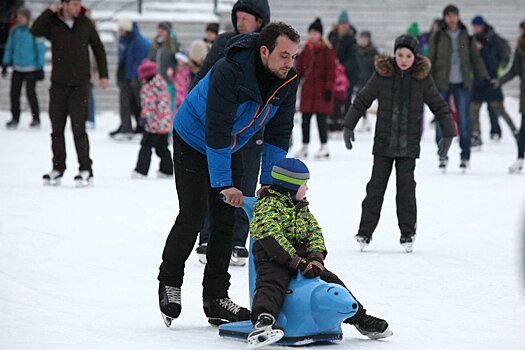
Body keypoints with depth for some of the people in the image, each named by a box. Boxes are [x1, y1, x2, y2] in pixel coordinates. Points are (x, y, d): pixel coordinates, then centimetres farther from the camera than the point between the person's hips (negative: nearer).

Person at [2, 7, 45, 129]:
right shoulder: (14, 30, 4)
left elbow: (40, 49, -7)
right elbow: (9, 47, 14)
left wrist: (40, 67, -6)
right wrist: (6, 63, 13)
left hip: (31, 68, -5)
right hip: (17, 68, 5)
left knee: (30, 93, -7)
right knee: (14, 93, 3)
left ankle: (36, 119, 4)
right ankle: (15, 118, 13)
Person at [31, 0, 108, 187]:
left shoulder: (85, 24, 3)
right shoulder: (53, 24, 0)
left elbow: (98, 49, 13)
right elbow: (35, 30, -19)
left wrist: (103, 75, 9)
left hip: (79, 85, -1)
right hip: (58, 84, 1)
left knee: (79, 129, -6)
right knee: (57, 128, 6)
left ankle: (85, 170, -1)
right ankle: (58, 168, 15)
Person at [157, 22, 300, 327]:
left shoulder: (288, 79, -17)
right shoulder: (228, 72, -36)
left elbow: (278, 133, -8)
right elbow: (216, 130, -34)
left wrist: (269, 182, -10)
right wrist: (224, 184, -31)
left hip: (230, 147, 6)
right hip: (194, 139, -6)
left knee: (226, 218, 1)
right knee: (193, 215, -11)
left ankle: (216, 297, 7)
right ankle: (169, 283, 9)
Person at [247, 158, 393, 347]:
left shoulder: (302, 207, 21)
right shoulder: (267, 205, -8)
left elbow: (315, 232, 13)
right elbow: (271, 236, -21)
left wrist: (316, 257, -9)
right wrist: (297, 262, -26)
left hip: (301, 258, 8)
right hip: (273, 259, -8)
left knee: (331, 281, 4)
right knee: (272, 285, -34)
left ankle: (360, 318, 13)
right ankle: (263, 321, -58)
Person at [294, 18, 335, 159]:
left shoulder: (326, 50, -5)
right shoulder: (306, 50, 10)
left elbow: (331, 71, -7)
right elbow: (299, 69, 13)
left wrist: (329, 89, -11)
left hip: (321, 90, -5)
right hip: (307, 89, 5)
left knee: (321, 118, -6)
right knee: (305, 118, 7)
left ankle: (324, 147, 3)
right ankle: (305, 146, 16)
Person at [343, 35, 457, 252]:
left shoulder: (422, 78, -2)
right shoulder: (382, 74, -3)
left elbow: (439, 106, 6)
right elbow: (362, 100, 7)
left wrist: (448, 134, 2)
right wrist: (348, 126, 6)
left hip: (409, 144, 0)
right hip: (383, 142, 0)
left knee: (406, 188, -1)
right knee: (376, 187, 2)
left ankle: (407, 233, 8)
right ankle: (365, 232, 7)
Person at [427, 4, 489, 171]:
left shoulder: (466, 36, 7)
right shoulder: (437, 37, 0)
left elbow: (475, 58, 11)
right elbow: (430, 60, 1)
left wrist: (484, 76, 4)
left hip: (462, 84, 1)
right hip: (442, 84, -1)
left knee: (464, 120, -2)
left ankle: (465, 156, 5)